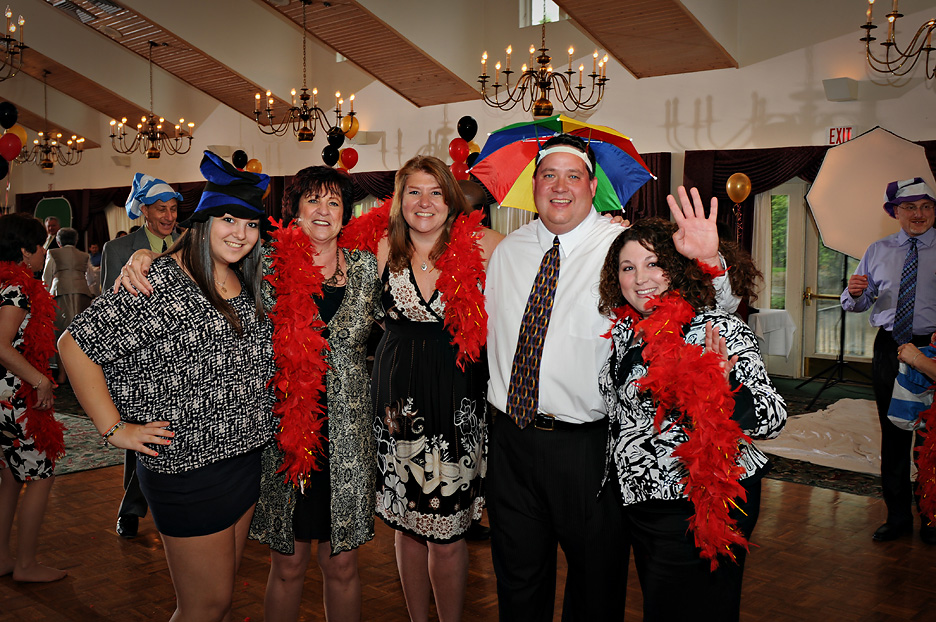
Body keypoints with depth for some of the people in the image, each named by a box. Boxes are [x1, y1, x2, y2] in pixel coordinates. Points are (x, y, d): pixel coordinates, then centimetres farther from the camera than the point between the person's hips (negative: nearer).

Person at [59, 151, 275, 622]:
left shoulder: (246, 284, 8)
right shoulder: (160, 282, -16)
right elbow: (75, 344, -17)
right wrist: (114, 429, -16)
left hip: (246, 455, 7)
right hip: (187, 467, -7)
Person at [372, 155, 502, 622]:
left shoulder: (479, 246, -6)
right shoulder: (385, 250, 2)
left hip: (457, 404, -2)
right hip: (398, 403, 3)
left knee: (447, 536, 4)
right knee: (407, 526, 13)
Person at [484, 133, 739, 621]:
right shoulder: (507, 251, 5)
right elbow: (485, 326, 19)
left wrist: (708, 260, -34)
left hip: (589, 447, -3)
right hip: (512, 439, 4)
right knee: (518, 583, 21)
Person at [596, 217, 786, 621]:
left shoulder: (720, 331, -16)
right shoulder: (626, 329, 4)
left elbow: (773, 417, -20)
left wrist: (725, 388, -37)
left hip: (700, 507, -7)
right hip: (639, 501, 7)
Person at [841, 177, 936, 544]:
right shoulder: (878, 251, 9)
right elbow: (857, 304, 12)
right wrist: (854, 292, -13)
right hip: (889, 348, 2)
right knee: (893, 434, 9)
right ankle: (898, 516, 21)